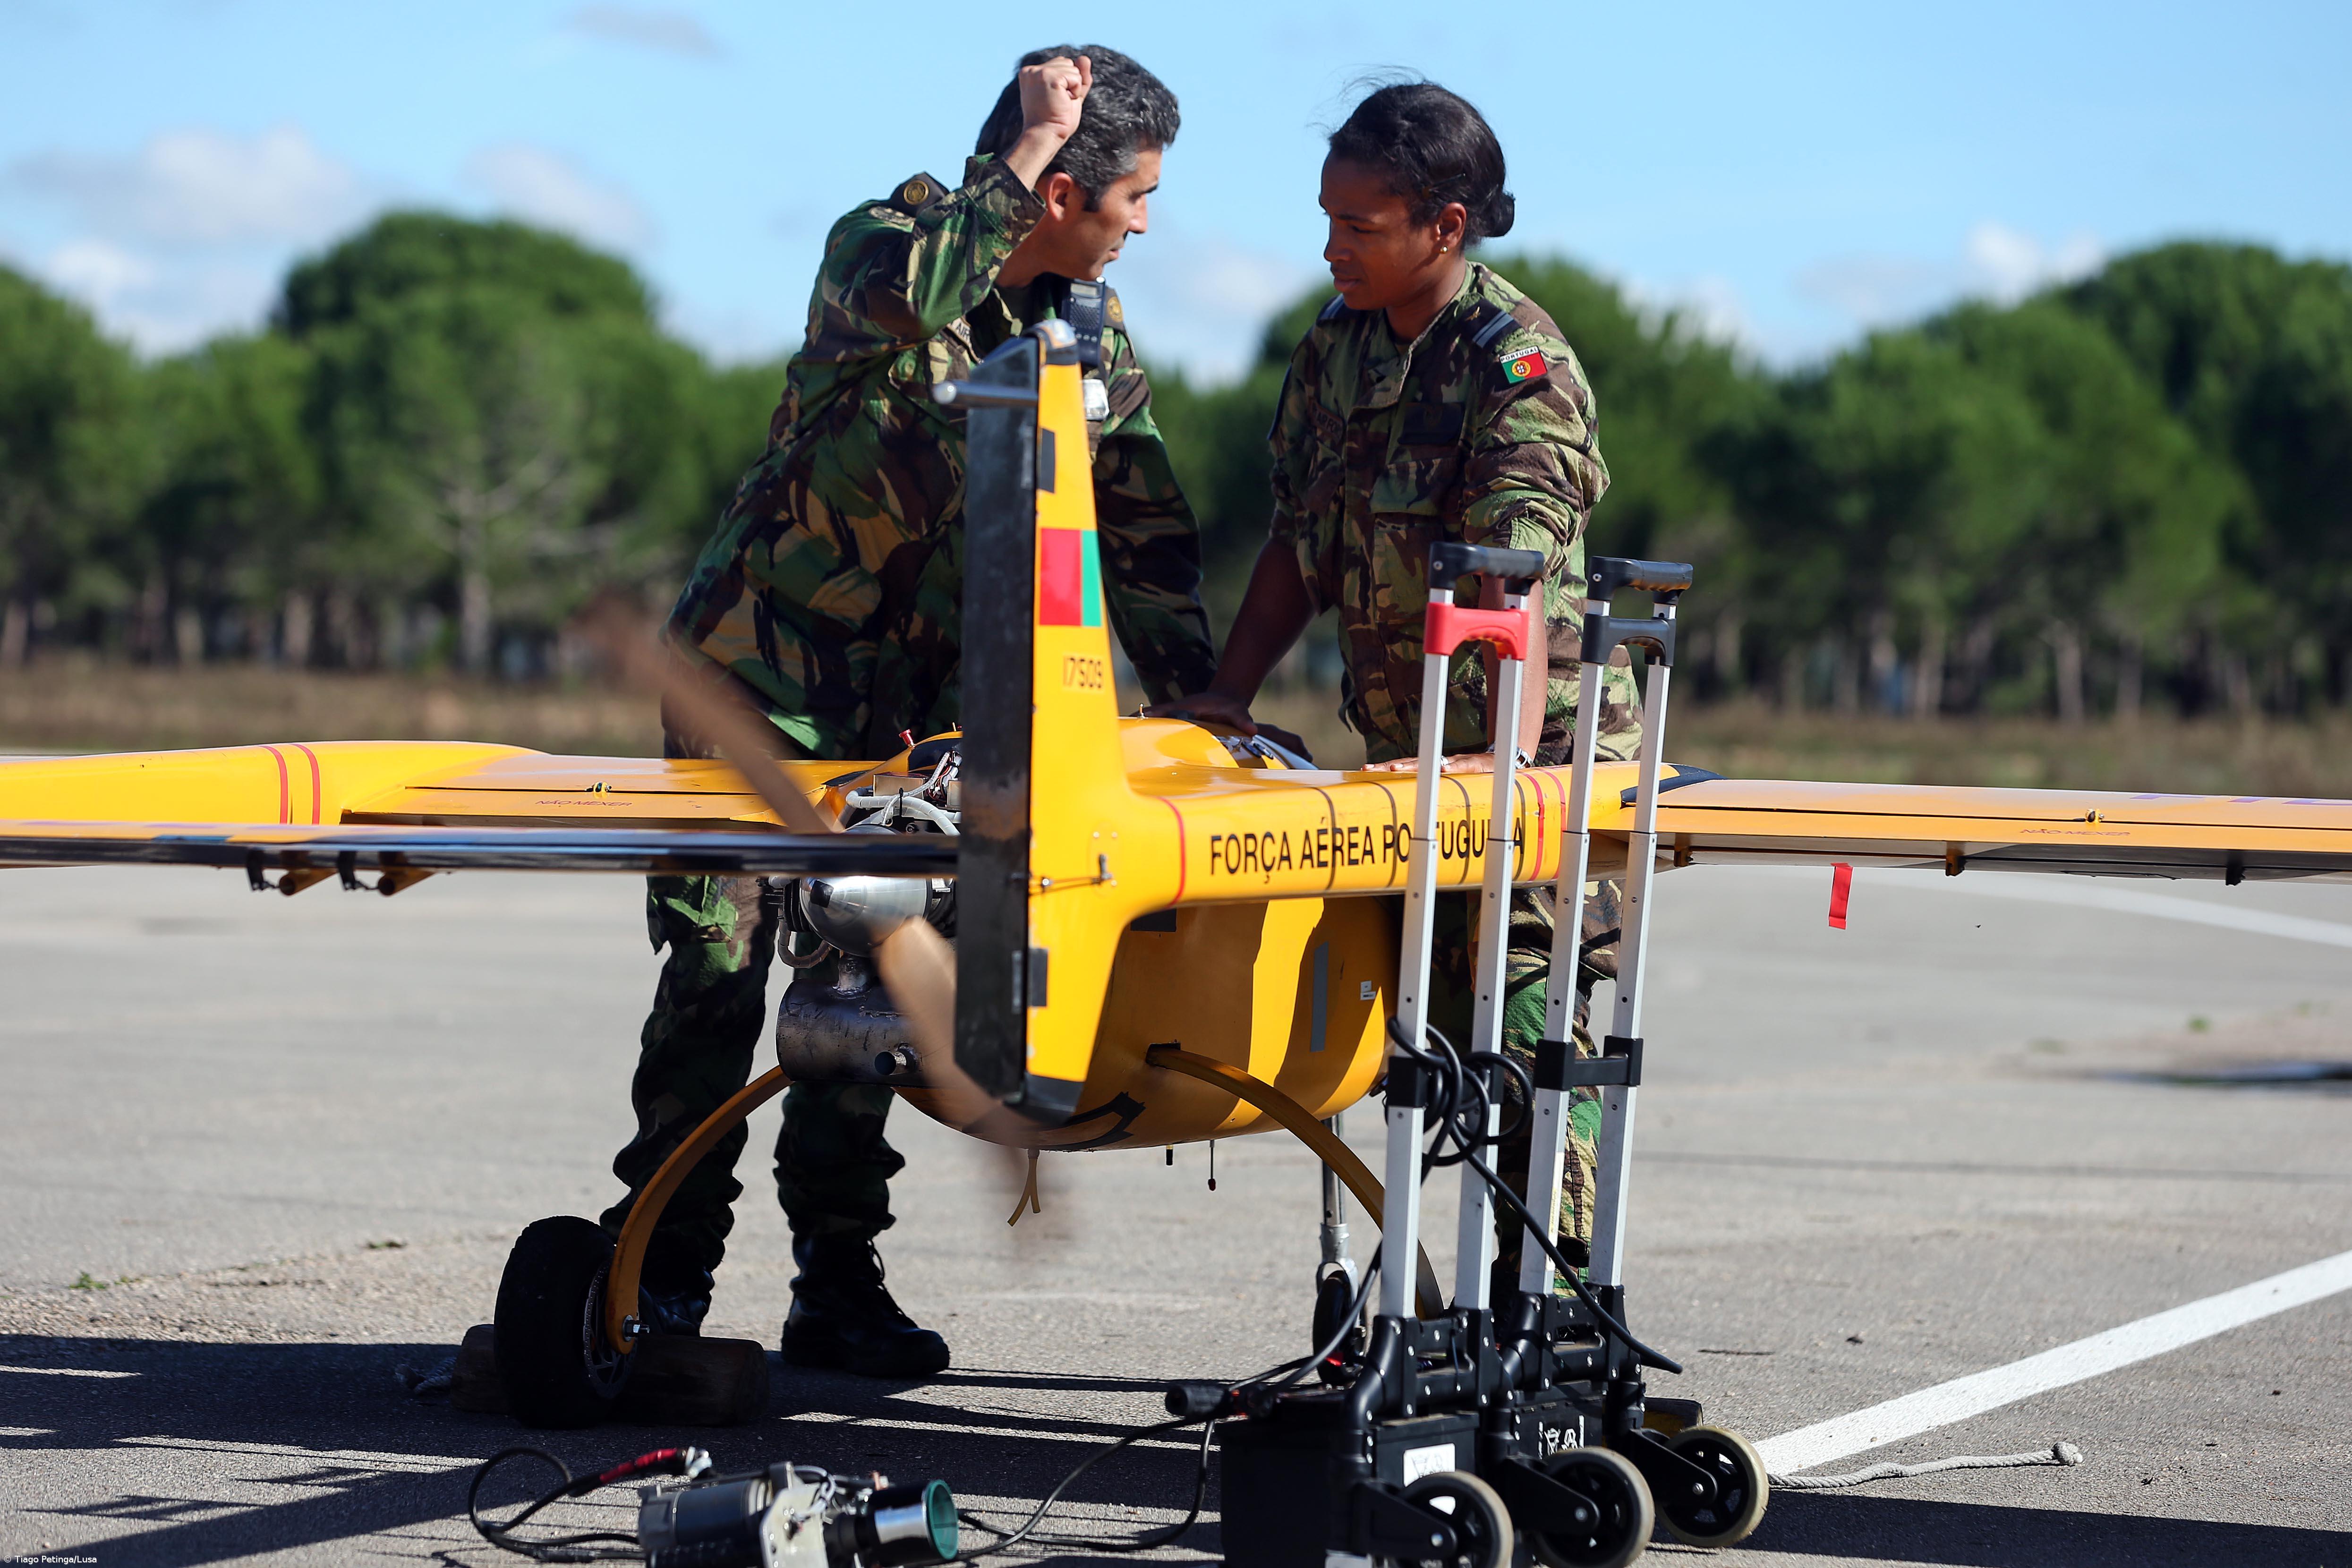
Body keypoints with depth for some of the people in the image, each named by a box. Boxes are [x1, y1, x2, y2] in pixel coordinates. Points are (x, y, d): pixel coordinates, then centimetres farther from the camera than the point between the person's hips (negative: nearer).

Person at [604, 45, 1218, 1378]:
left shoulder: (1098, 336, 4)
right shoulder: (886, 241, -12)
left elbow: (1147, 538, 9)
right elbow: (904, 301, -38)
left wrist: (1204, 712, 1)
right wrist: (1029, 148, -31)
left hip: (914, 705, 5)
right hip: (759, 668, -5)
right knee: (716, 971, -6)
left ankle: (839, 1282, 10)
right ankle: (665, 1275, 3)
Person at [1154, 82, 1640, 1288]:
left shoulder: (1519, 361, -18)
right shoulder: (1337, 347, 5)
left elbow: (1521, 575, -29)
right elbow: (1301, 541, 13)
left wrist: (1509, 748, -40)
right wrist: (1222, 702, 7)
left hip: (1542, 755, -7)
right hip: (1409, 751, 7)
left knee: (1531, 1026, -10)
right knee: (1439, 1030, 9)